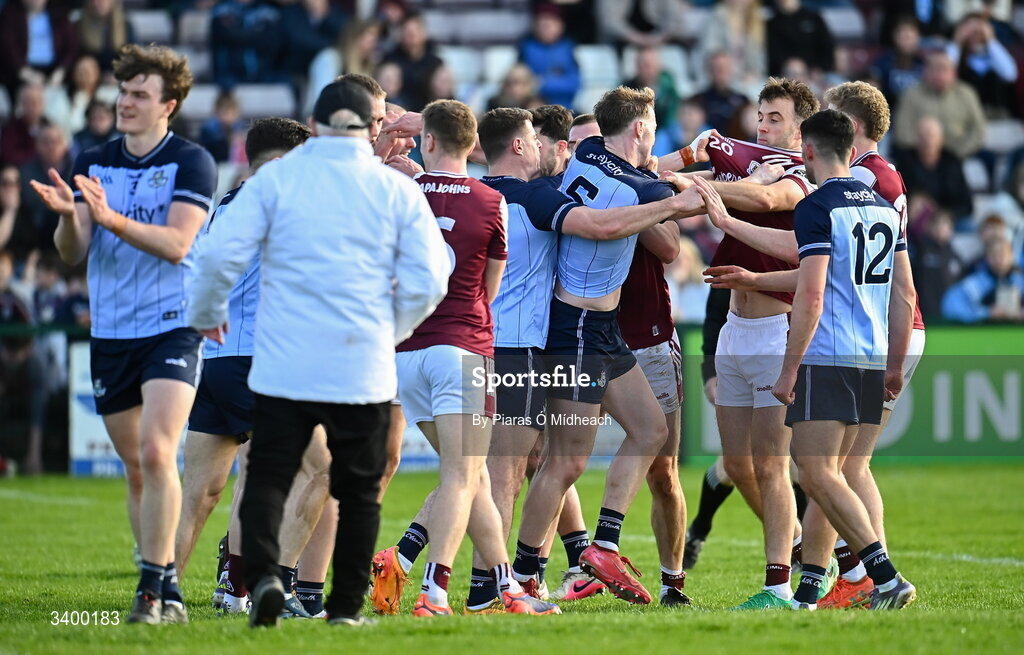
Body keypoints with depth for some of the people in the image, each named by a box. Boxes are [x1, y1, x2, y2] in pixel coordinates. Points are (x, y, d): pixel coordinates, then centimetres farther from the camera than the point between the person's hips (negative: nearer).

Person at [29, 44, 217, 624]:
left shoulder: (192, 163, -5)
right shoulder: (94, 164, 9)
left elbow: (176, 244, -16)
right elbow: (73, 252, 4)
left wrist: (110, 217, -27)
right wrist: (68, 215, -18)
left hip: (173, 326, -5)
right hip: (111, 332, 5)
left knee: (156, 454, -20)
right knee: (136, 469, 9)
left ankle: (156, 585, -17)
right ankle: (166, 593, 18)